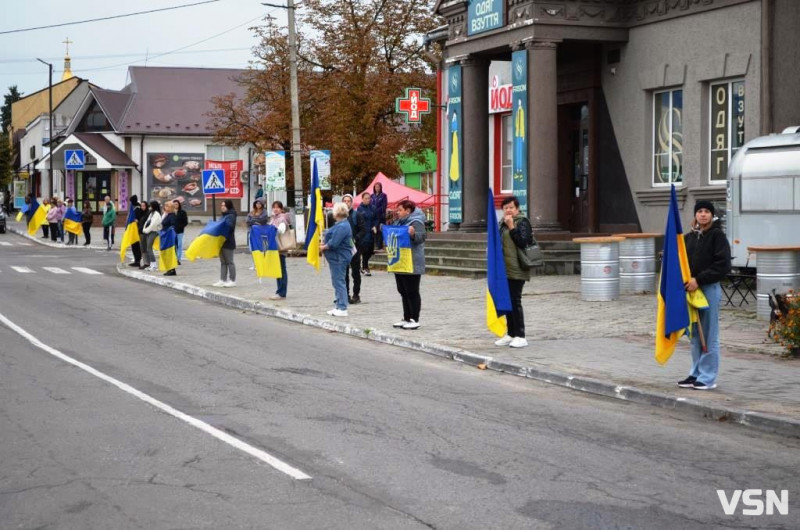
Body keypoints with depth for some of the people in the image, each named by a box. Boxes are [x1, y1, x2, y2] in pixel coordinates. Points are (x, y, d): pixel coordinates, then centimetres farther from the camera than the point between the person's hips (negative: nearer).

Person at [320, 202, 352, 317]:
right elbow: (332, 238, 19)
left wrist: (324, 247, -8)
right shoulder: (340, 224, 14)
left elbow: (333, 243, -23)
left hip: (339, 258, -11)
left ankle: (342, 308, -4)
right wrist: (324, 244, 5)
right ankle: (338, 306, 22)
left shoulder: (342, 226, -20)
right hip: (337, 257, 11)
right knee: (337, 282, 15)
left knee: (338, 282, -7)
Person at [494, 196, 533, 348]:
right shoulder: (503, 223, 17)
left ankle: (520, 336, -4)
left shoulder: (522, 222, -7)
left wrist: (511, 226, -20)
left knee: (515, 301, -8)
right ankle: (511, 334, 18)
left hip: (516, 270, -8)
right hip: (504, 270, 8)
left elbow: (523, 242, -19)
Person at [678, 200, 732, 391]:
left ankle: (708, 378, 3)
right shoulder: (689, 237, 11)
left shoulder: (717, 235, -6)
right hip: (692, 289, 6)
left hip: (710, 289, -6)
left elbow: (723, 265, -13)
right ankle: (696, 374, 20)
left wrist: (699, 280, -17)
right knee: (695, 336, 12)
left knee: (709, 336, -2)